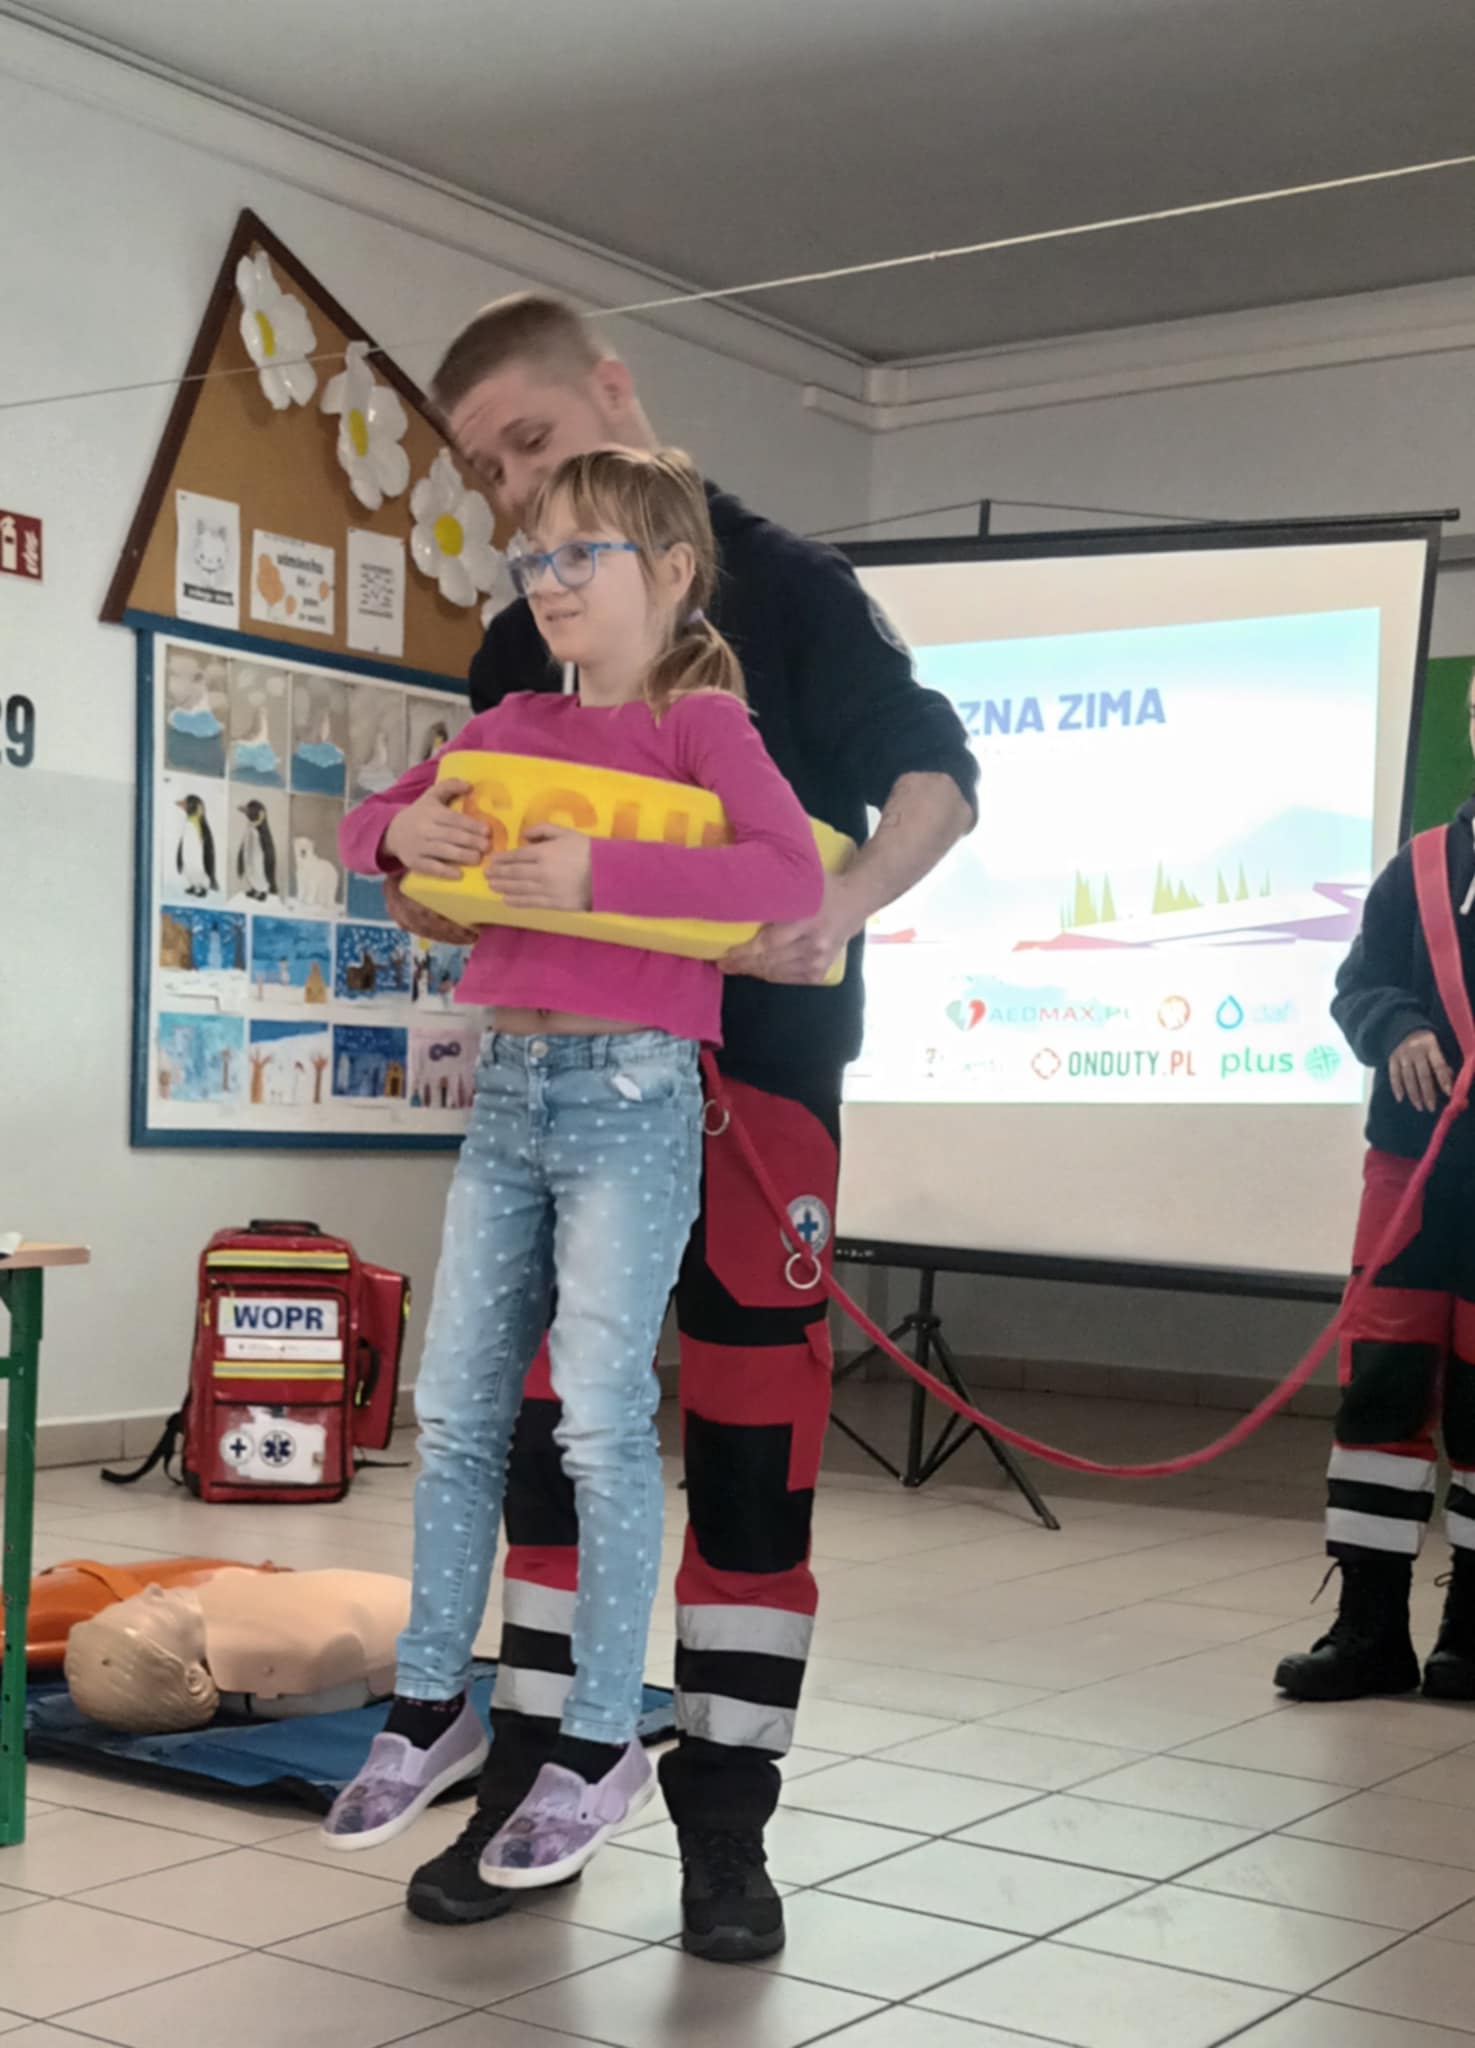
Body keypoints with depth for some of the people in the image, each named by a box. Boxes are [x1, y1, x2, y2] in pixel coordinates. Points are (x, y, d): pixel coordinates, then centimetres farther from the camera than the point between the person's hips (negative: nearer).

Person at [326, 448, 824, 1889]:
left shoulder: (700, 719, -5)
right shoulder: (510, 728, 13)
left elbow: (792, 875, -20)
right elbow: (366, 824, 22)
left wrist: (600, 868, -27)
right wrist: (402, 831, -2)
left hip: (633, 1091, -6)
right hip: (508, 1082, 6)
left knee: (602, 1419, -3)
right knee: (455, 1407, 9)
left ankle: (601, 1742, 10)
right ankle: (433, 1709, 23)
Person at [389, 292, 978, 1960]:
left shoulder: (780, 583, -3)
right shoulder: (517, 648, 12)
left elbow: (933, 770, -7)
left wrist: (844, 907, -26)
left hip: (757, 1062, -4)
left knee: (752, 1428, -1)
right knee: (550, 1415, 6)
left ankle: (724, 1812, 8)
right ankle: (537, 1774, 16)